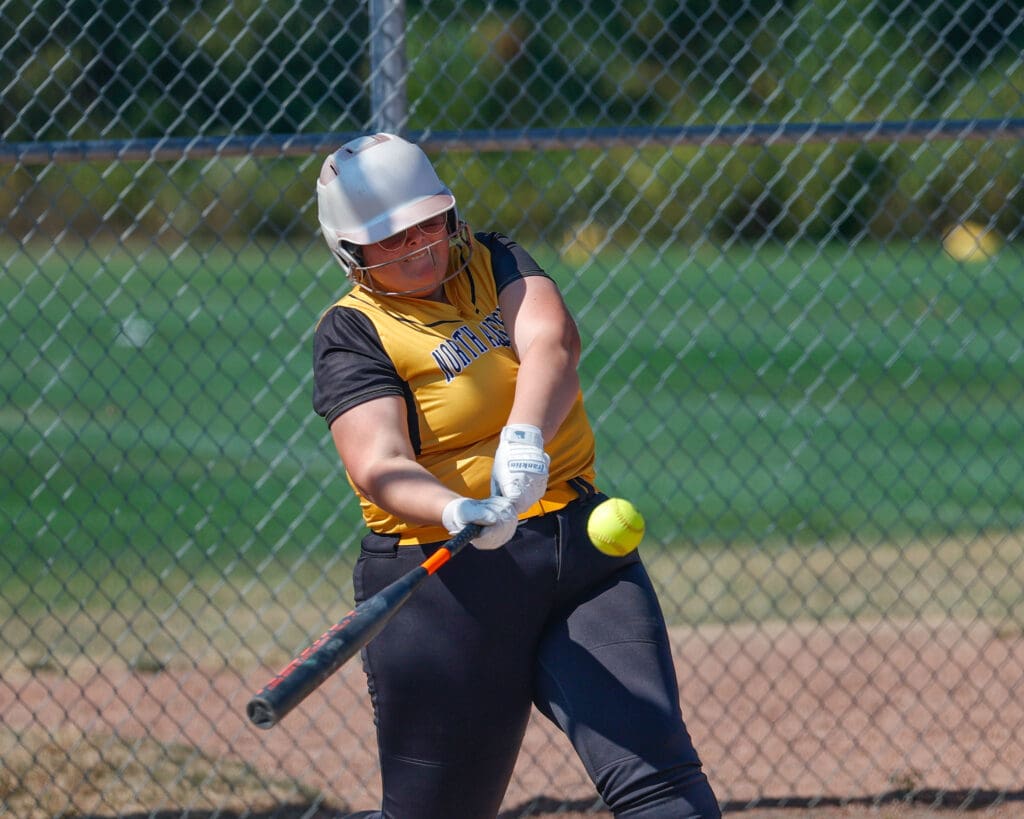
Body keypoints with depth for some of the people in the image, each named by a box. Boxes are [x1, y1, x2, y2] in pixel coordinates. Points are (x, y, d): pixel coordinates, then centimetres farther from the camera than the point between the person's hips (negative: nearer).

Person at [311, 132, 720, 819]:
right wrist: (458, 513, -41)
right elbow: (379, 468, -20)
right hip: (445, 581, -4)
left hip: (582, 553, 4)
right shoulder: (353, 334, -5)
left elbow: (551, 340, -14)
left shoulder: (494, 263, 8)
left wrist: (525, 439, -35)